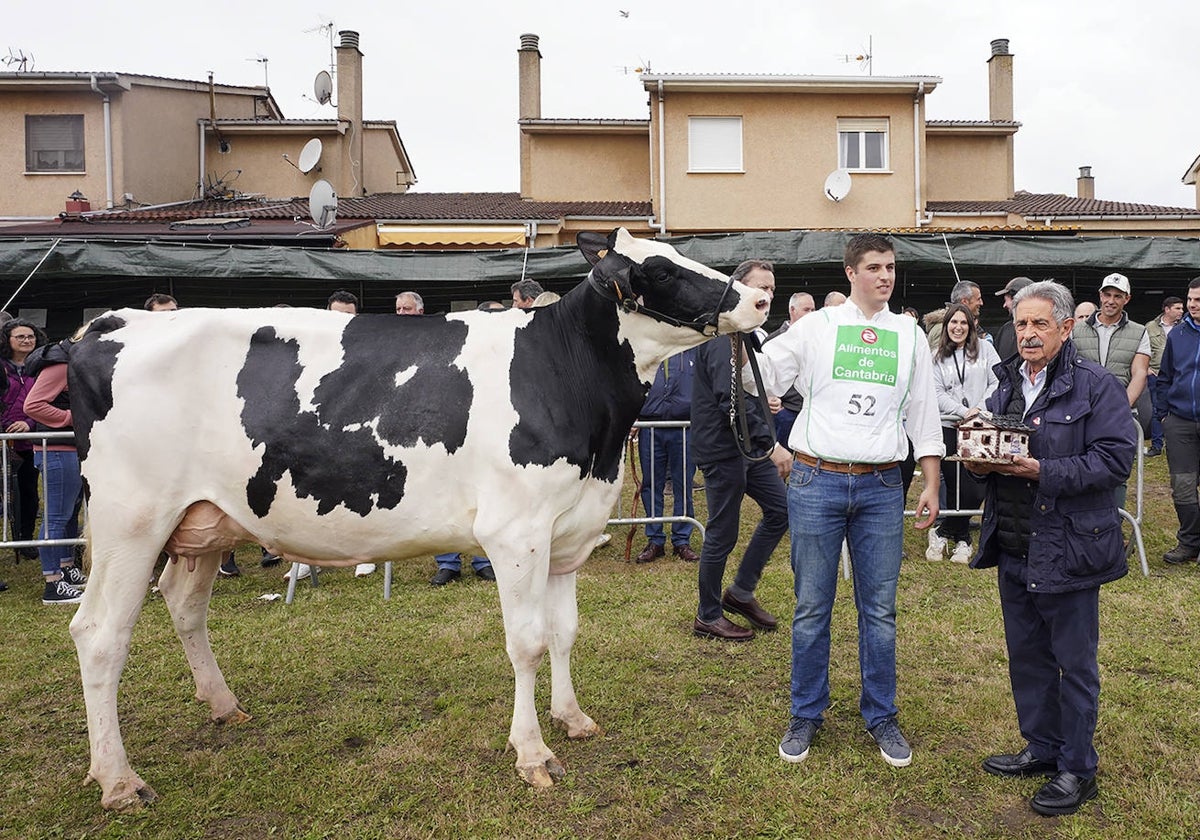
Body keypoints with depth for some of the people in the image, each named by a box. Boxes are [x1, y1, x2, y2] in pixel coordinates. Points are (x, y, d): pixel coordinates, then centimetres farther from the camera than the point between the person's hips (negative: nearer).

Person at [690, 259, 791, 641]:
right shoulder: (724, 336, -18)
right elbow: (731, 401, -27)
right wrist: (771, 444, -26)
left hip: (749, 448, 10)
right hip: (724, 449, -10)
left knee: (781, 508, 11)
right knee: (722, 535, 1)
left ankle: (741, 592, 22)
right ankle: (708, 617, 18)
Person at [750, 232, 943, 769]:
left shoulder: (909, 334, 11)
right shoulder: (816, 326, 4)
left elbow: (923, 413, 13)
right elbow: (764, 377, 0)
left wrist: (931, 484, 9)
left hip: (881, 487, 2)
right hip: (817, 482, -2)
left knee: (879, 610, 9)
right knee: (811, 608, 6)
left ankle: (880, 716, 26)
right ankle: (806, 714, 22)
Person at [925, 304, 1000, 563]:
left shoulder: (984, 349, 7)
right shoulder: (937, 356, 7)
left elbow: (997, 382, 4)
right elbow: (938, 394, 0)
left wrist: (980, 410, -8)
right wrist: (964, 412, -11)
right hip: (949, 425, 0)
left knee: (972, 485, -6)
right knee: (953, 482, 0)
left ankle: (944, 532, 8)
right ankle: (961, 539, 14)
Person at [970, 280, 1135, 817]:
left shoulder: (1096, 387, -9)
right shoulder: (1006, 386, 11)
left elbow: (1115, 459, -16)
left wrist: (1043, 471, -24)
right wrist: (981, 463, -5)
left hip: (1067, 550, -6)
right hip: (1013, 549, 6)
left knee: (1074, 661, 7)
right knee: (1026, 655, 17)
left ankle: (1077, 768, 23)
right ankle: (1042, 747, 35)